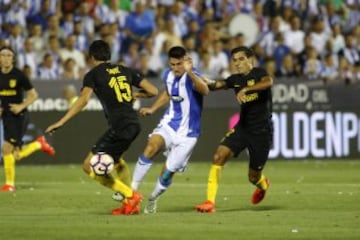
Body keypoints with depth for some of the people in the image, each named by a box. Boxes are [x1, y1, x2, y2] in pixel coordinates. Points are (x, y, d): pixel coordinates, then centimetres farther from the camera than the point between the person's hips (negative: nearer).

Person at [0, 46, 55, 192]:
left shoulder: (18, 75, -9)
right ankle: (39, 144, 33)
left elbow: (33, 95, -3)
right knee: (16, 155, 6)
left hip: (19, 116, -5)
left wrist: (21, 106, -17)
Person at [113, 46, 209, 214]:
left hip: (186, 133, -4)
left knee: (168, 172, -3)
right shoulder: (168, 75, 1)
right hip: (169, 124, 4)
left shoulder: (191, 78, -20)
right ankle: (133, 188, -20)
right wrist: (152, 109, 16)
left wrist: (190, 73, -60)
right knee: (151, 147, -26)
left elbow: (204, 90, -45)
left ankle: (153, 198, 26)